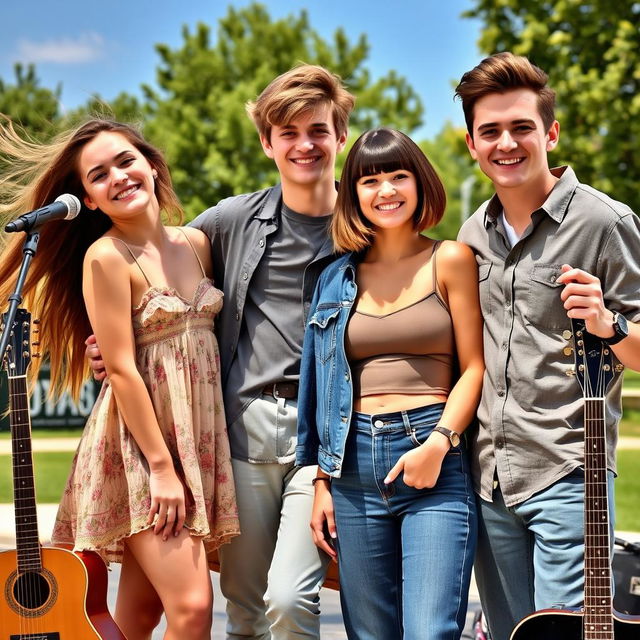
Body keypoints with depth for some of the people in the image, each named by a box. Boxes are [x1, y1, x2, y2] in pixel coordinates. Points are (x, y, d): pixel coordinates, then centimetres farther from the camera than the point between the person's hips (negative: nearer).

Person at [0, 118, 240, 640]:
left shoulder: (196, 244, 9)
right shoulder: (106, 257, -11)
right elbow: (122, 370, -14)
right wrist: (162, 468, -17)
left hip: (197, 440, 6)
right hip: (138, 446, -6)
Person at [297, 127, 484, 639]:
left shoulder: (450, 260, 4)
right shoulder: (337, 278, 14)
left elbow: (474, 366, 0)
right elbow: (324, 386, 16)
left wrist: (439, 442, -14)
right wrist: (321, 482, 10)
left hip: (435, 464, -4)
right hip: (354, 468, 4)